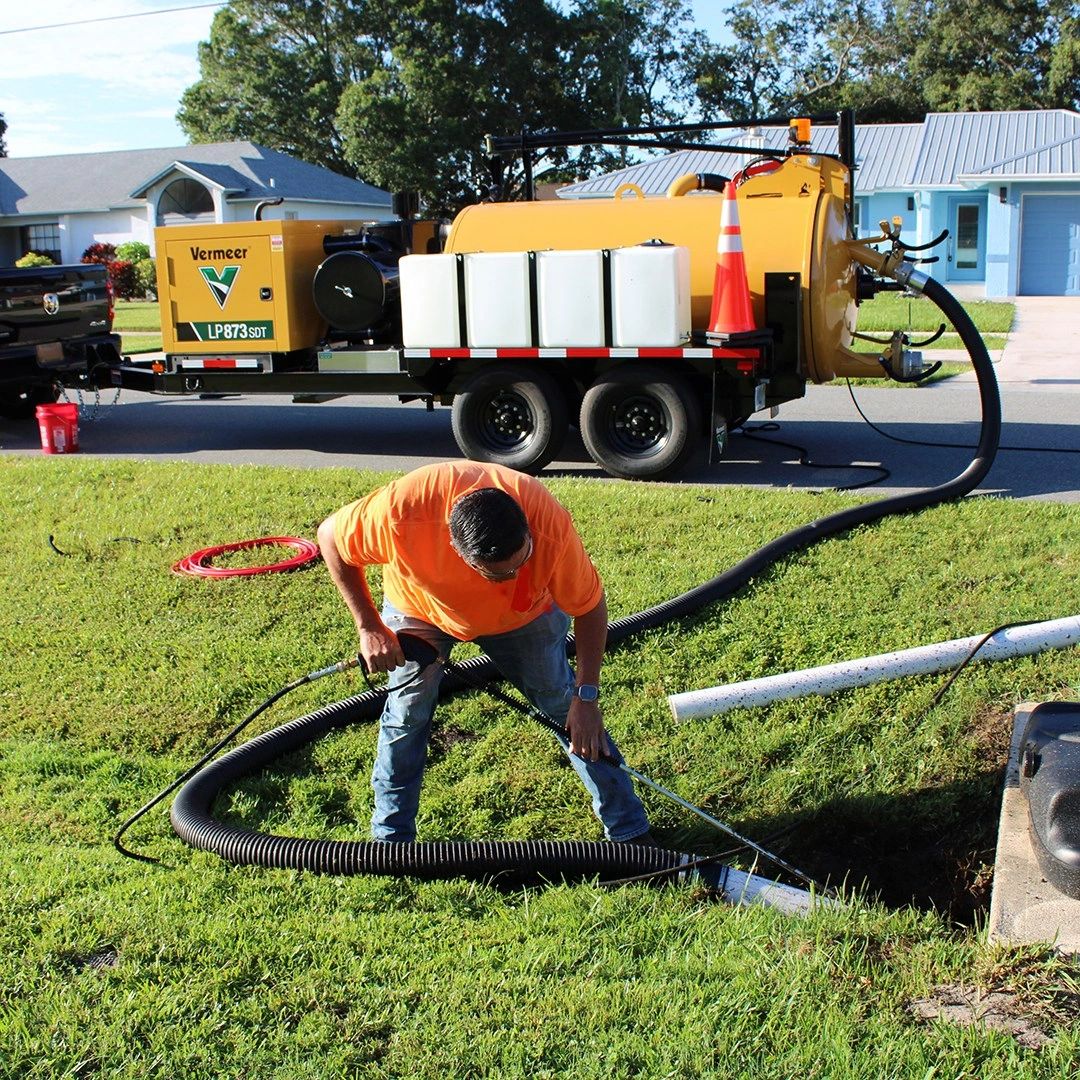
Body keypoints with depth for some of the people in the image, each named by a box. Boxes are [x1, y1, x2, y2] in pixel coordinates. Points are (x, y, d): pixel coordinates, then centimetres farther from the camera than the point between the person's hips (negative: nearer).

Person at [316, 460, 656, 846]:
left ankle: (630, 831, 13)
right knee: (406, 715, -4)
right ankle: (390, 841, 16)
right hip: (419, 608, 0)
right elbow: (331, 537, -22)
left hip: (523, 615, 0)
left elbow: (589, 605, -22)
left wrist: (586, 695, -21)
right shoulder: (400, 512, -43)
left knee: (567, 707, 0)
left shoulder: (551, 528, -40)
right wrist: (369, 627, -22)